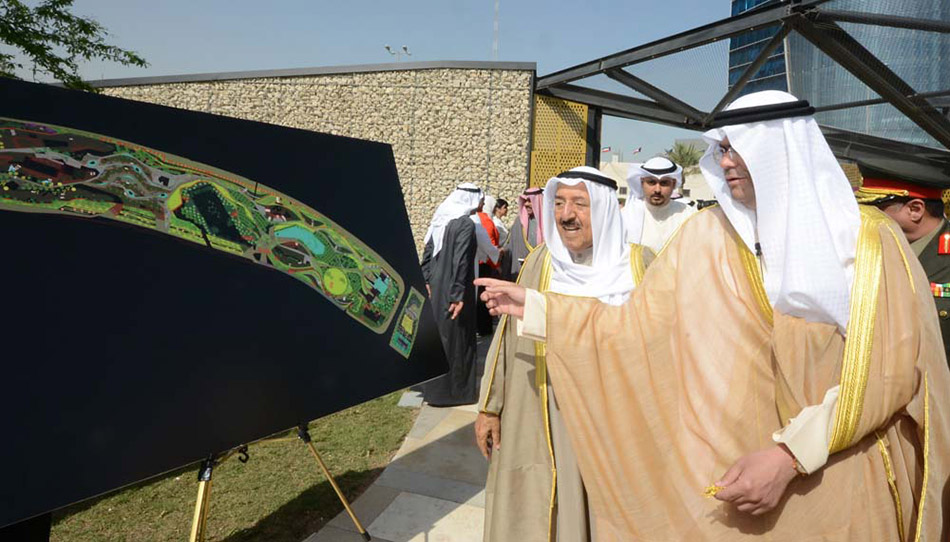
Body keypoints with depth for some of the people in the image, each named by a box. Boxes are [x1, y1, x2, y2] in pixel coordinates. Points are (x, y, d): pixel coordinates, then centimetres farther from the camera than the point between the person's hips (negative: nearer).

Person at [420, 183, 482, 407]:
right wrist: (459, 294, -20)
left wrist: (426, 281, 14)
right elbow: (461, 261, -22)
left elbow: (428, 252, 10)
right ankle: (453, 390, 15)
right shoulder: (466, 224, -17)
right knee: (455, 338, 3)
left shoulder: (441, 220, 7)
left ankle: (433, 386, 33)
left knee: (437, 334, 19)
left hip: (436, 287, 8)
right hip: (453, 290, -8)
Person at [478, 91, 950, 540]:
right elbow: (641, 325, -2)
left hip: (838, 485, -1)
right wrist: (535, 307, -3)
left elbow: (889, 370, -13)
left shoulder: (868, 240, -8)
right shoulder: (707, 236, -2)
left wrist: (790, 456, -22)